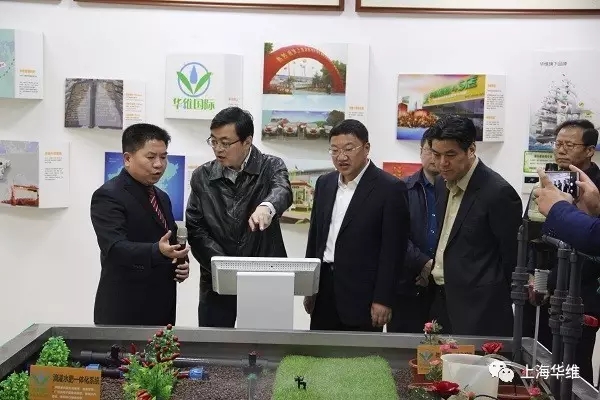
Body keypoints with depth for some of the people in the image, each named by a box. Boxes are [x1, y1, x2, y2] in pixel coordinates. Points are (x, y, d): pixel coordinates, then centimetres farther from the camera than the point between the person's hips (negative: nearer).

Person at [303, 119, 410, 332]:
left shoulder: (390, 188, -9)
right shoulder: (324, 183, 10)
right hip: (323, 289, 6)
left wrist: (383, 300, -13)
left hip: (361, 296, -5)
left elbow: (393, 249, -11)